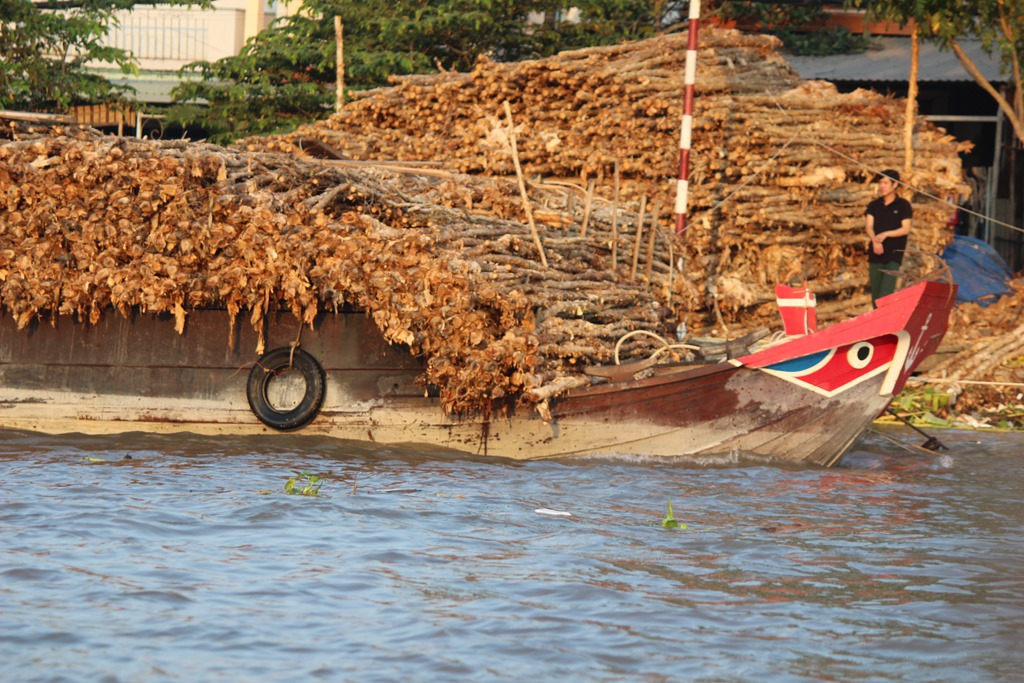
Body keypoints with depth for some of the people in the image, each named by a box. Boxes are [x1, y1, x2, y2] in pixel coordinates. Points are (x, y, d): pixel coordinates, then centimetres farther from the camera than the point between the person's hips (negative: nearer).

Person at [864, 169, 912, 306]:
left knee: (885, 294, -18)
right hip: (876, 254, 4)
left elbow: (905, 229, -4)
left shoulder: (903, 205, 2)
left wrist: (885, 234, -20)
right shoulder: (874, 205, 12)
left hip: (894, 254, -4)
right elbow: (868, 226, 1)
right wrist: (875, 241, -20)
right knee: (875, 296, 6)